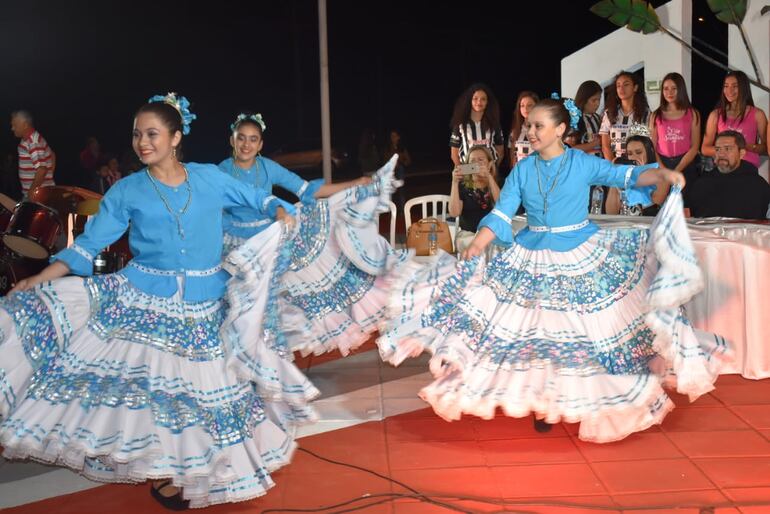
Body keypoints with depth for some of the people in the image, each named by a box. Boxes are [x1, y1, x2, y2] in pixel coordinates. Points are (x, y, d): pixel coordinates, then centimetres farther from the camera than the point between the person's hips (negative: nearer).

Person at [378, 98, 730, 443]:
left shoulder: (583, 164, -6)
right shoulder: (522, 170, 0)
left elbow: (627, 175, -10)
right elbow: (500, 215, -3)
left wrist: (663, 174, -29)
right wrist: (473, 251, -14)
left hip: (582, 256, -2)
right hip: (533, 260, 3)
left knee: (585, 334, 2)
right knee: (538, 334, 9)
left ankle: (591, 401, 19)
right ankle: (545, 404, 25)